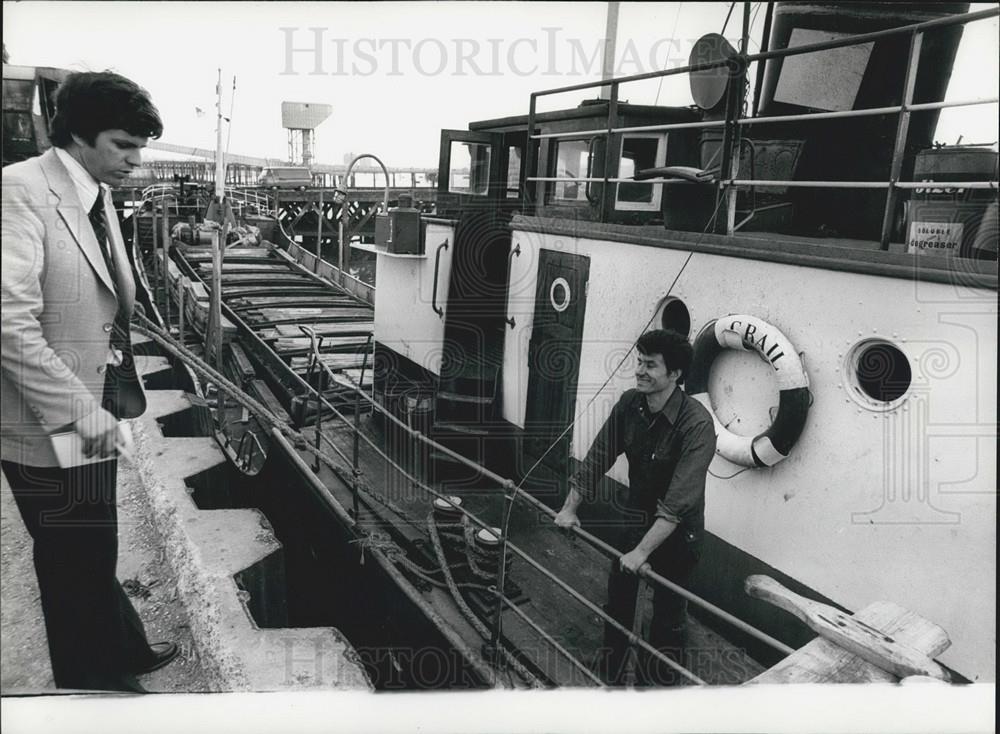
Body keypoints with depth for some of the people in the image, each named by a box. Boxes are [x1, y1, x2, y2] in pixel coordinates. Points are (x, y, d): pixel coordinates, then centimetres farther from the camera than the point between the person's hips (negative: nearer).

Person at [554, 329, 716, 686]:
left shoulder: (697, 423, -29)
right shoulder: (629, 405, -11)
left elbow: (678, 501, -32)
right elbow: (597, 457, -3)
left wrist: (643, 550, -35)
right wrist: (570, 507, -4)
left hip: (677, 531, -5)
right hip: (636, 516, 5)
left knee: (668, 611, 8)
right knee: (617, 598, 16)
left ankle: (657, 679, 30)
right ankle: (610, 673, 38)